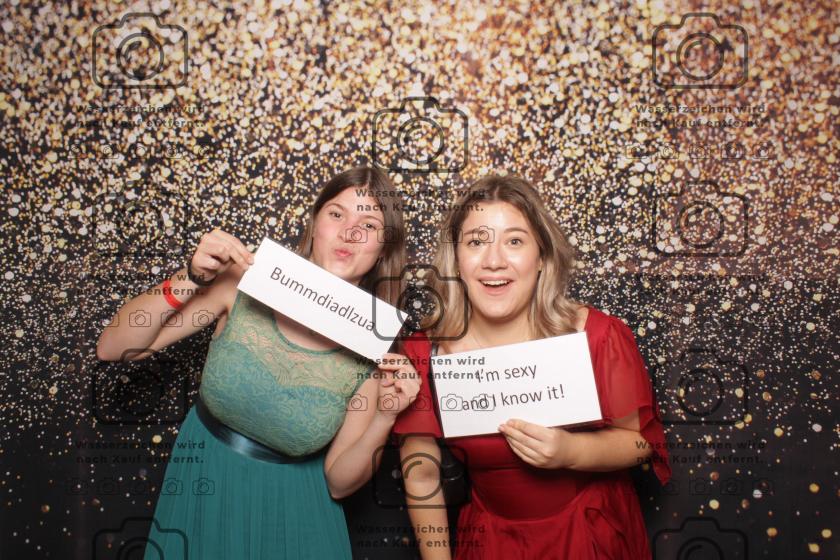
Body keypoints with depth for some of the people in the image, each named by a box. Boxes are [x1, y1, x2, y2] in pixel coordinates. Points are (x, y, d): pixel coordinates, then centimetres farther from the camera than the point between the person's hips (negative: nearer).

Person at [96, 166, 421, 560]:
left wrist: (385, 418, -25)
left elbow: (339, 482, -9)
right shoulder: (247, 284, -16)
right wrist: (190, 279, -24)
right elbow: (111, 349, -12)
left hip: (289, 511, 0)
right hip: (200, 492, 1)